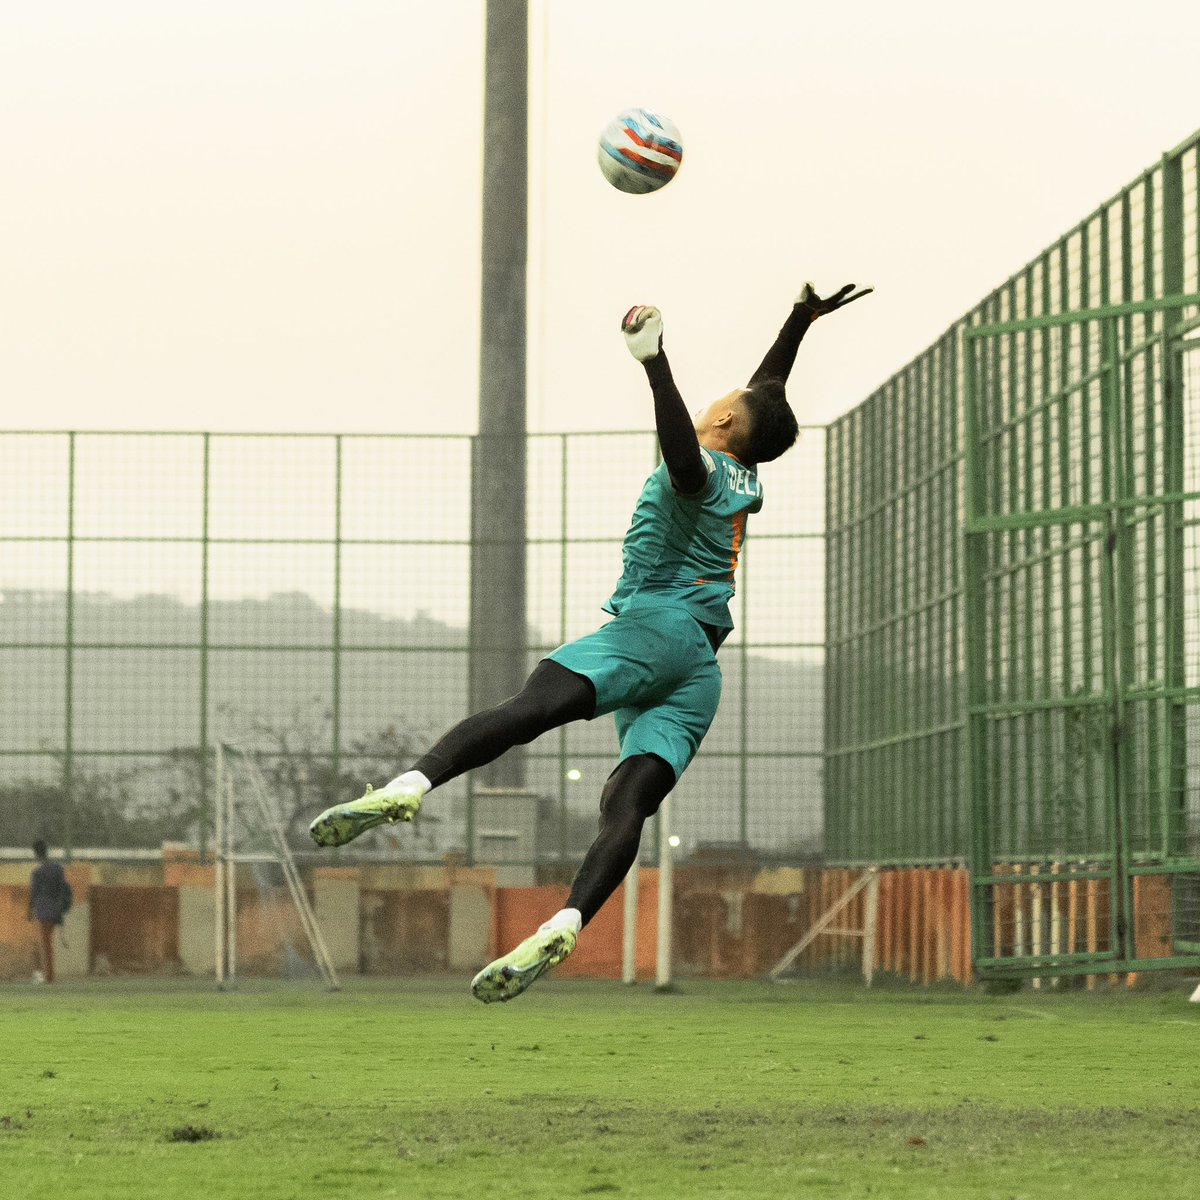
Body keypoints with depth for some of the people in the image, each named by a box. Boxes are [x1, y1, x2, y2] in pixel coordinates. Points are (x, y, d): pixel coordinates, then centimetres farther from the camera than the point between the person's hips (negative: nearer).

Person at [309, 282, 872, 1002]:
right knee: (628, 803, -13)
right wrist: (802, 320, 54)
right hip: (701, 673, 8)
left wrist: (655, 362, -32)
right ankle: (568, 923, -34)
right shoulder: (748, 485, 25)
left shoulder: (701, 471, 2)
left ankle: (412, 785, -52)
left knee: (532, 706, -29)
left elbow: (686, 461, -25)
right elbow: (768, 393, 44)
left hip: (656, 627, -8)